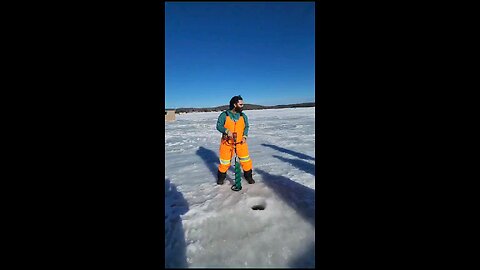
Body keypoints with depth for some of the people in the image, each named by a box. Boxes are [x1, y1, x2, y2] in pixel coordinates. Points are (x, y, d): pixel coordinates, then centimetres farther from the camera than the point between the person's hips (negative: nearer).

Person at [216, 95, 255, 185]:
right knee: (225, 161, 8)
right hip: (227, 142, -2)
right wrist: (227, 131, -24)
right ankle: (221, 177, 32)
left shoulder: (243, 116, 1)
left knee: (245, 159, 5)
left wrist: (244, 136, -6)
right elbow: (219, 126, -7)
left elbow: (246, 127, 9)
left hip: (240, 142, 2)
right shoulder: (224, 115, -8)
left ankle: (248, 175, 28)